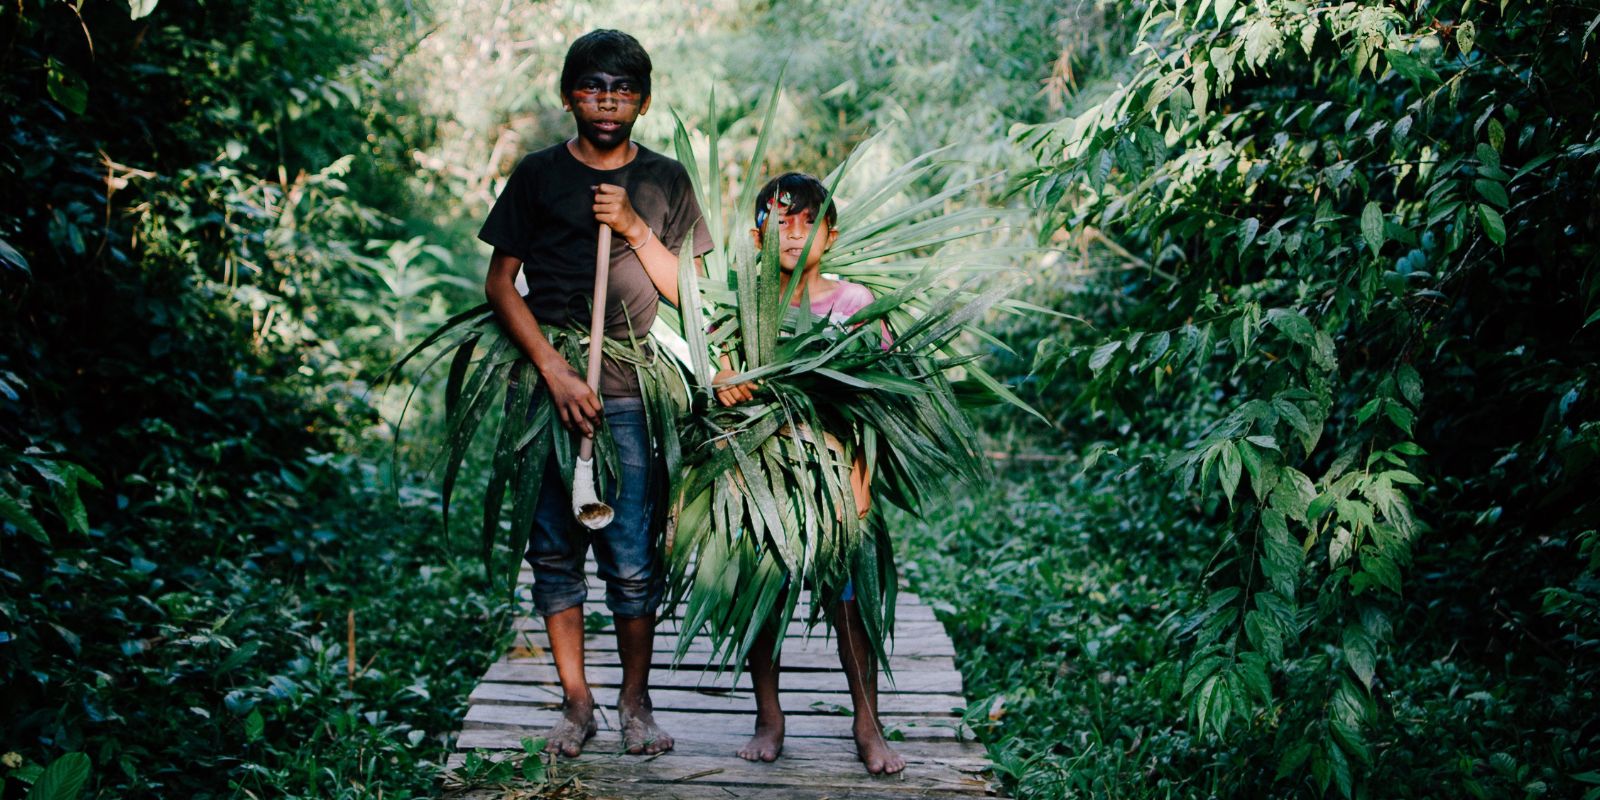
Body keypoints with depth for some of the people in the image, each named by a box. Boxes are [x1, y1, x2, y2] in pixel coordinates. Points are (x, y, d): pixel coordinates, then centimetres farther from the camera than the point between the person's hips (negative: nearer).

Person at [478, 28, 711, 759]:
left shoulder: (664, 181, 7)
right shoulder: (538, 175, 5)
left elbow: (688, 293, 5)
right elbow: (500, 283, 2)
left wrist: (635, 230, -10)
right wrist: (555, 370, -9)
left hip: (631, 395, 0)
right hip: (546, 383, 1)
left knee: (633, 560, -1)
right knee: (554, 552, 5)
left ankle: (635, 702, 14)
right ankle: (575, 702, 17)